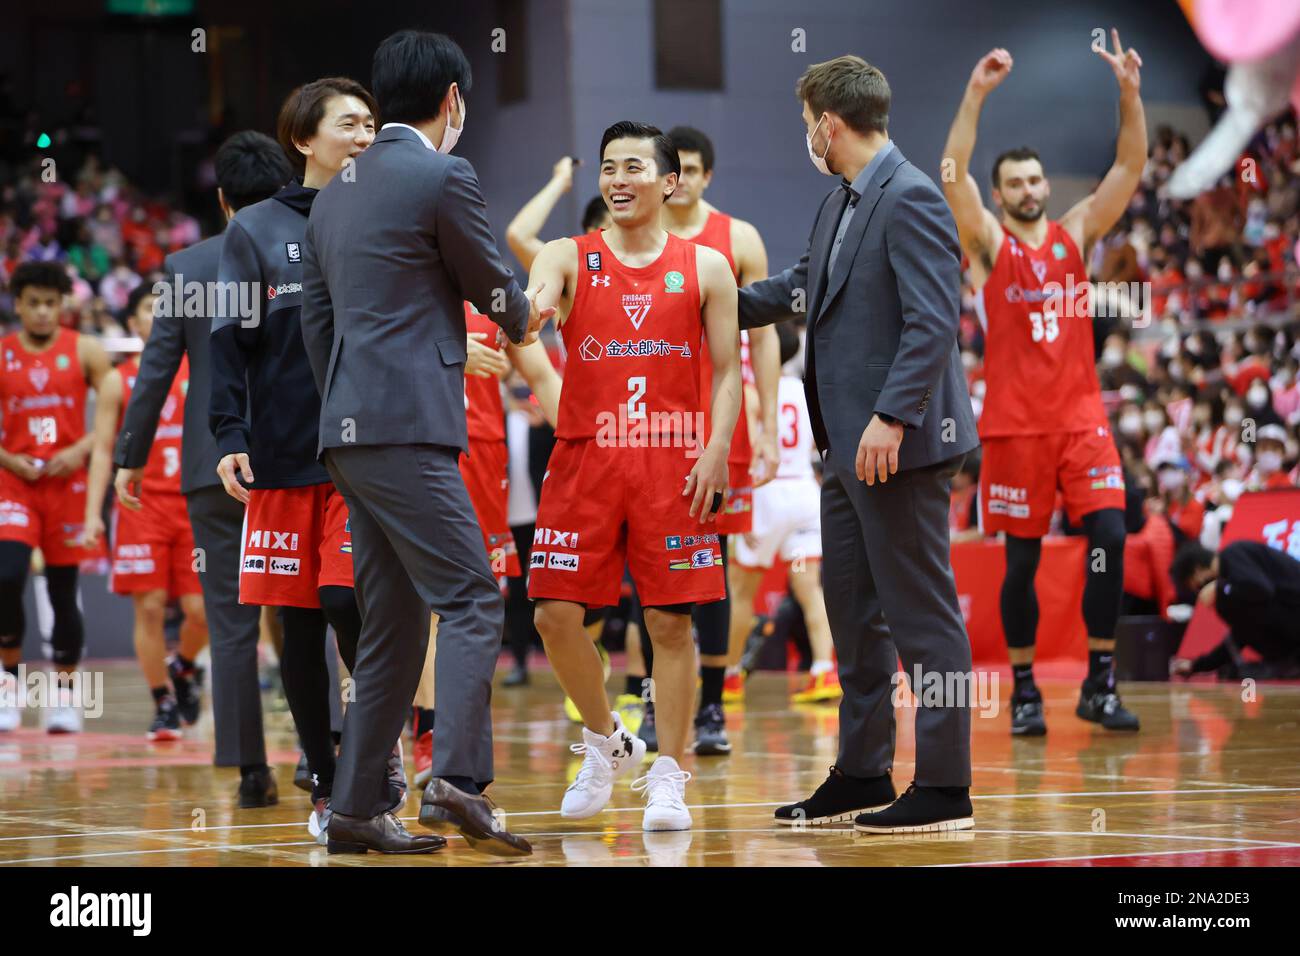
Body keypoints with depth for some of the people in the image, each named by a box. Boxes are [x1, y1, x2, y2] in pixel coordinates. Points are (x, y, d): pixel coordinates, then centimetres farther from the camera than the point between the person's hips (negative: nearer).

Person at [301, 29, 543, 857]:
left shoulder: (338, 191, 18)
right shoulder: (443, 177, -6)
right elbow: (492, 287, 4)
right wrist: (525, 323, 26)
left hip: (349, 428, 8)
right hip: (409, 426, -8)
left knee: (394, 625, 11)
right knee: (471, 601, -11)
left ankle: (359, 806, 9)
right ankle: (459, 781, -25)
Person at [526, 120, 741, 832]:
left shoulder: (705, 268, 5)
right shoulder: (570, 258, 5)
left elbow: (728, 370, 6)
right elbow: (534, 301, -17)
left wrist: (716, 450, -8)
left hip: (672, 464, -1)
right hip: (584, 457, 1)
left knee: (671, 622, -3)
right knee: (556, 615, -3)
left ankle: (668, 777, 5)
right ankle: (605, 741, 20)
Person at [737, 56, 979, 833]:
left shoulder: (911, 201, -14)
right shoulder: (841, 204, 16)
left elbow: (933, 323, -22)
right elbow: (802, 287, 31)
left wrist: (891, 418, -27)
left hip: (900, 444, -10)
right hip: (851, 447, 10)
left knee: (922, 614, -5)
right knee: (852, 613, 15)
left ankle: (945, 789, -1)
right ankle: (862, 776, 23)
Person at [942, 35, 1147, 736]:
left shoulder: (1076, 233, 10)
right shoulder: (988, 243, 2)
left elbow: (1130, 169, 1)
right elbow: (953, 176, -13)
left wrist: (1130, 94, -12)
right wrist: (975, 97, -23)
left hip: (1081, 415, 2)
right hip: (1014, 423, -2)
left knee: (1109, 536, -10)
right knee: (1021, 558, 2)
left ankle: (1099, 685, -2)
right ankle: (1024, 691, 12)